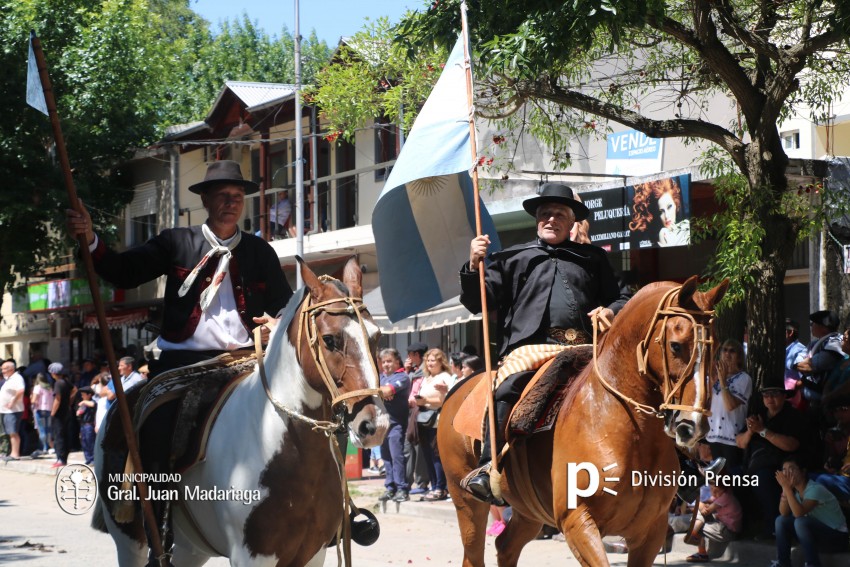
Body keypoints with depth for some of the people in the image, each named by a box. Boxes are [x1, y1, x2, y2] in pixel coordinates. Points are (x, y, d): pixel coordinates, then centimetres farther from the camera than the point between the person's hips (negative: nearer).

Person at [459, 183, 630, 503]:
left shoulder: (593, 259, 27)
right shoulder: (514, 259, 23)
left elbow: (622, 297, 28)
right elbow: (476, 302, 17)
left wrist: (611, 310, 4)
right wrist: (474, 266, -1)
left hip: (583, 352, 2)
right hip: (531, 347, -2)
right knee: (508, 390, -30)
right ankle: (487, 467, -30)